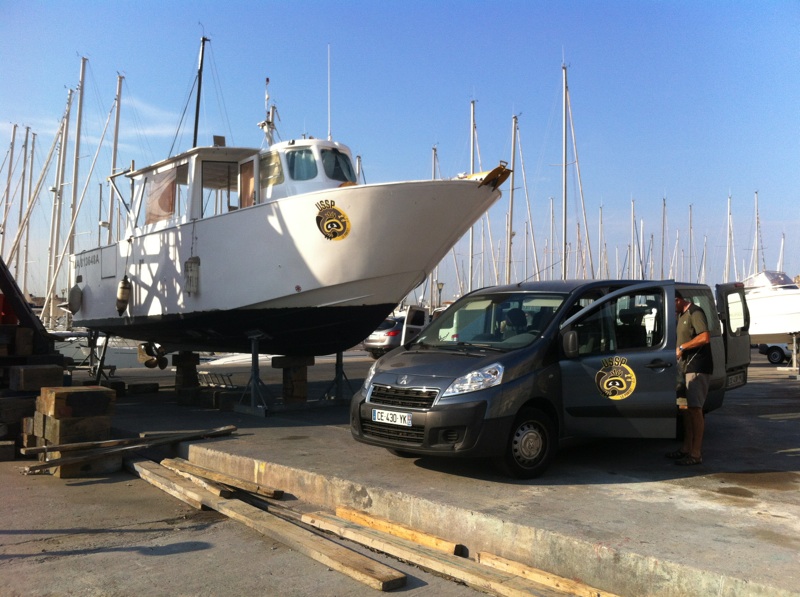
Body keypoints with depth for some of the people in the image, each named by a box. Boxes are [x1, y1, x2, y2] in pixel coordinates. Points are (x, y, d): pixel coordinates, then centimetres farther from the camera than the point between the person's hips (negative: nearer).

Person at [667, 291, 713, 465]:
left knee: (694, 409, -9)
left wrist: (682, 347, -19)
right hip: (686, 367, 10)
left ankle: (696, 454, -6)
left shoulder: (695, 312, -13)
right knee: (686, 408, 12)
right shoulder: (682, 315, 17)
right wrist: (678, 350, 9)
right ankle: (686, 449, 20)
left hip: (697, 368, -10)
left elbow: (705, 337, -24)